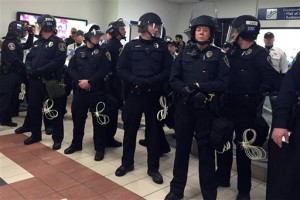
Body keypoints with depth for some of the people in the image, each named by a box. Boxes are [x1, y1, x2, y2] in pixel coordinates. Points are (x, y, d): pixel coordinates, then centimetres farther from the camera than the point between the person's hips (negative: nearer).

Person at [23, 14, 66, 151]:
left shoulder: (58, 42, -7)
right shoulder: (37, 43, 16)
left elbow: (58, 62, -19)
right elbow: (28, 58, 15)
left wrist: (39, 70, -20)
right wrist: (29, 69, -8)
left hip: (50, 82, -7)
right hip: (35, 81, 7)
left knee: (54, 111, 1)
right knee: (33, 108, 14)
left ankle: (57, 138, 12)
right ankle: (35, 135, 30)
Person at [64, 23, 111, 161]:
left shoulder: (103, 51, 0)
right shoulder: (79, 51, 10)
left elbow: (105, 70, -12)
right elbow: (71, 68, 5)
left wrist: (90, 82, -17)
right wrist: (79, 81, -12)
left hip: (97, 91, -3)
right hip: (80, 90, 4)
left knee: (98, 120, 1)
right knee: (77, 118, 12)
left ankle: (100, 149, 13)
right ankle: (76, 144, 31)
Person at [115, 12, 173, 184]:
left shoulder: (162, 46, 6)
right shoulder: (131, 46, 5)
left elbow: (168, 70, -1)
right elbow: (121, 69, 2)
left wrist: (151, 81, -15)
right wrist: (135, 80, -15)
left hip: (154, 95, 1)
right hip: (134, 94, 0)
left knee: (154, 131, 6)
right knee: (130, 129, 9)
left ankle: (153, 168, 20)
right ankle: (127, 163, 28)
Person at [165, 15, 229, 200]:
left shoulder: (218, 55, 2)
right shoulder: (184, 53, 8)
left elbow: (223, 83, -6)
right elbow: (174, 79, 3)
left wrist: (199, 85, -16)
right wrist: (186, 90, -16)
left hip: (207, 108, -2)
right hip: (184, 106, 2)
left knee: (206, 150, 5)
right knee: (182, 147, 10)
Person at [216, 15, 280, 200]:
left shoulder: (260, 54, -10)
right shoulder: (232, 52, 8)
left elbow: (273, 81, -17)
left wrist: (255, 96, -17)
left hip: (246, 110, -6)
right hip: (227, 106, 6)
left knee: (243, 147, 4)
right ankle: (222, 177, 35)